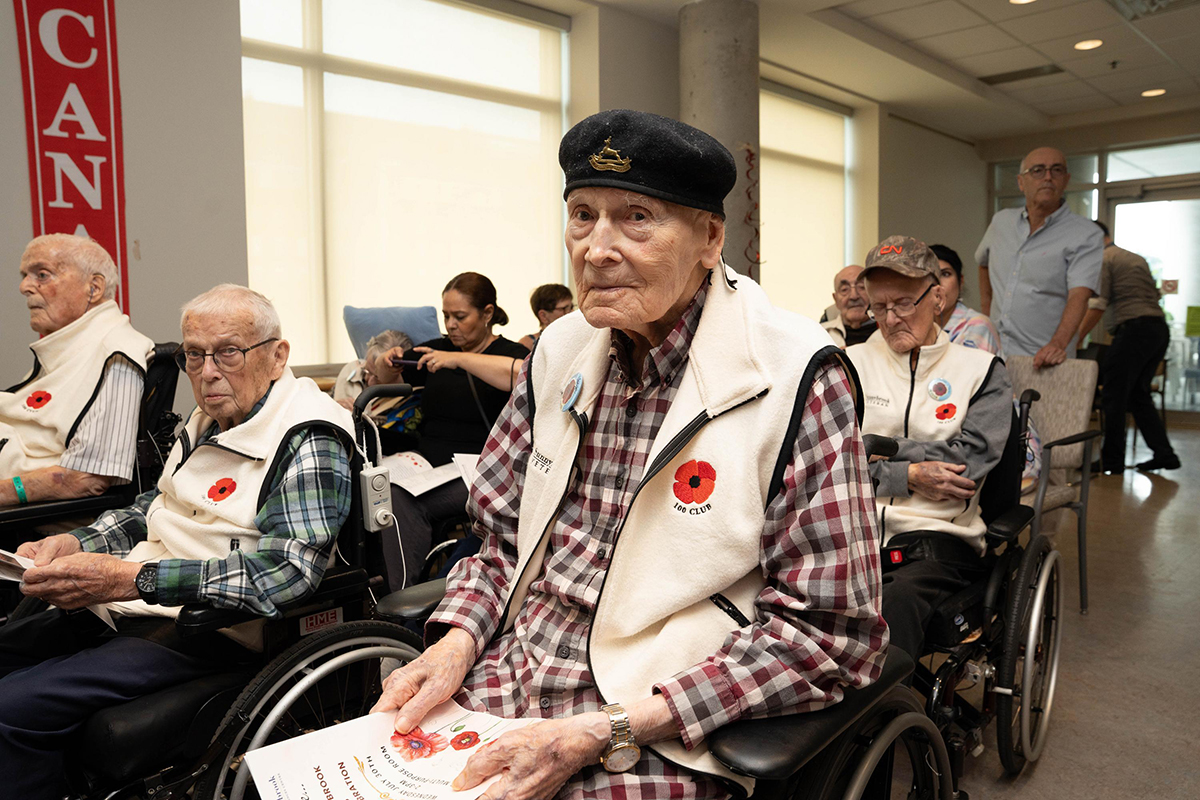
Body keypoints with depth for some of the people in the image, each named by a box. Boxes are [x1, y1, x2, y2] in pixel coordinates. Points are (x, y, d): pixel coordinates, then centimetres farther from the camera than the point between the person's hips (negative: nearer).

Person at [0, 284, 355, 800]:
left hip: (212, 629, -9)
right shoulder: (208, 421, 13)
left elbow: (287, 570, -26)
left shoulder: (307, 441, -16)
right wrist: (75, 543, 5)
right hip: (131, 609, 9)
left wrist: (130, 579, -27)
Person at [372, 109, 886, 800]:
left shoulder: (794, 378, -13)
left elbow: (829, 631, -15)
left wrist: (604, 731, -19)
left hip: (656, 738, -4)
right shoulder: (561, 350, 4)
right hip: (501, 686, 5)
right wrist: (458, 639, -6)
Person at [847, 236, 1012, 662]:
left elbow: (967, 461, -3)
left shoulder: (982, 370, 12)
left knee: (899, 603, -36)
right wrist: (908, 475, -6)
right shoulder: (851, 364, 15)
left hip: (938, 535, -1)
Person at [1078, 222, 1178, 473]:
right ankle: (1164, 454, 16)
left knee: (1113, 396, -2)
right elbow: (1154, 295, 21)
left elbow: (1097, 306, -11)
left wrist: (1075, 339, -8)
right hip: (1160, 328, 9)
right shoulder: (1137, 258, 23)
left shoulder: (1102, 260, -3)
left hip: (1134, 328, -9)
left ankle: (1112, 460, 1)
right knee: (1138, 394, 17)